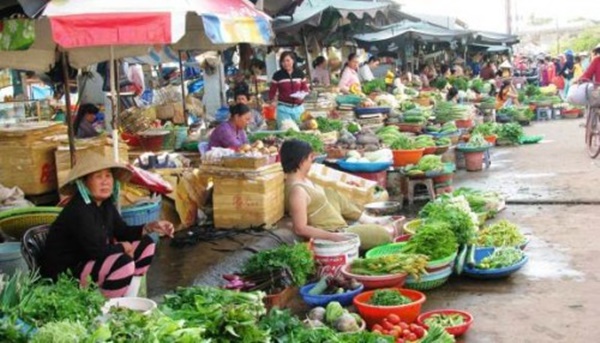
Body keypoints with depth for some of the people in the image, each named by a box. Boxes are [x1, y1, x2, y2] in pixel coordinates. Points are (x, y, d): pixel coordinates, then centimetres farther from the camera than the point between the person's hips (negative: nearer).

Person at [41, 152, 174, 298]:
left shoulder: (105, 204, 2)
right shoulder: (78, 210, -26)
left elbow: (122, 231, 10)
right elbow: (96, 249, -31)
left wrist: (150, 227, -5)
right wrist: (123, 247, -13)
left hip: (90, 261, 10)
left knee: (147, 244, 9)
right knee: (123, 262, -32)